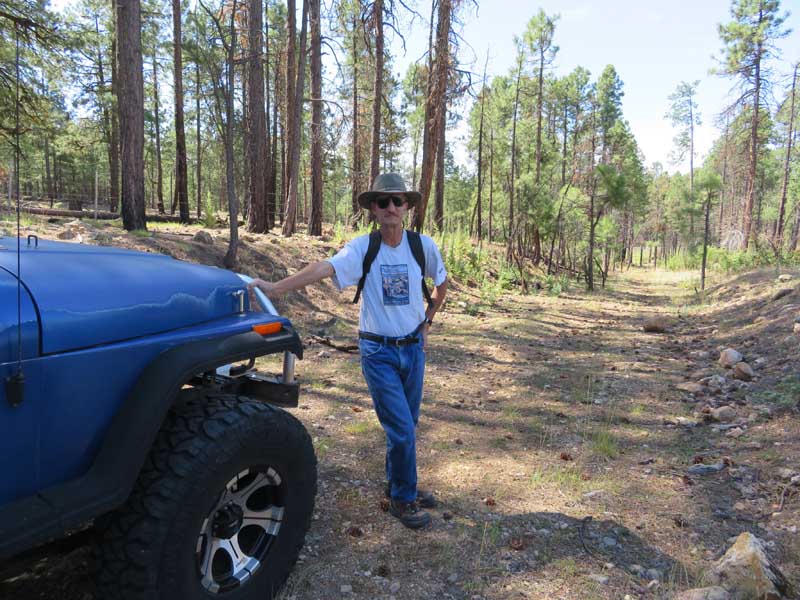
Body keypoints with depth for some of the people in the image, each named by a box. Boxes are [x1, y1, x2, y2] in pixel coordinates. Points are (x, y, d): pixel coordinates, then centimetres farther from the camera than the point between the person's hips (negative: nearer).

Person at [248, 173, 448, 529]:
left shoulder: (423, 245, -5)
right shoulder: (362, 248, -13)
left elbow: (441, 284, 13)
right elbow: (323, 268, -30)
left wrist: (426, 322, 11)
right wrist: (276, 287, -44)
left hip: (413, 348, 4)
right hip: (378, 352, -3)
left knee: (406, 426, 16)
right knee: (401, 429, -4)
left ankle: (399, 486, 40)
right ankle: (403, 499, 20)